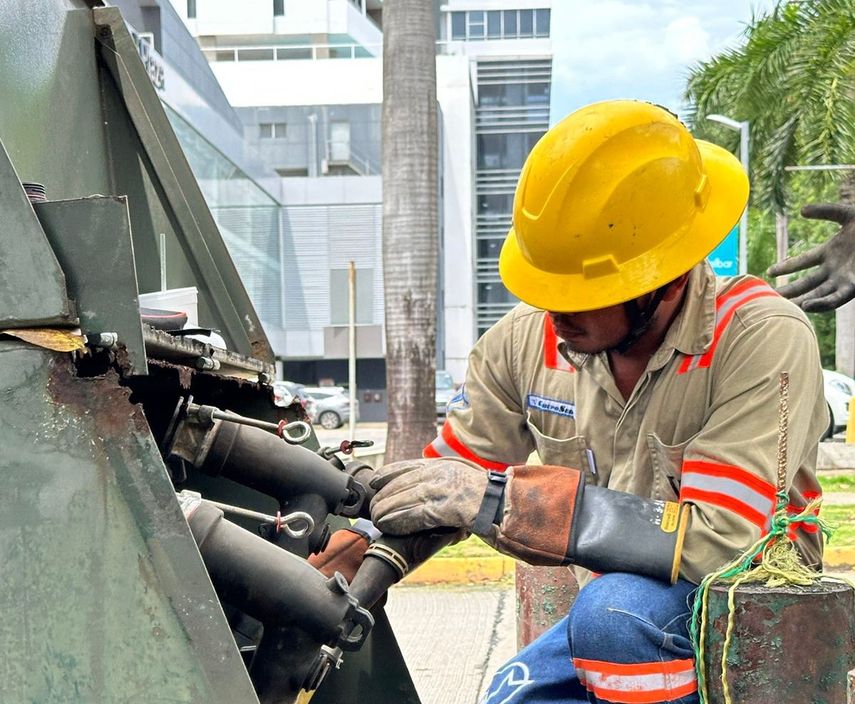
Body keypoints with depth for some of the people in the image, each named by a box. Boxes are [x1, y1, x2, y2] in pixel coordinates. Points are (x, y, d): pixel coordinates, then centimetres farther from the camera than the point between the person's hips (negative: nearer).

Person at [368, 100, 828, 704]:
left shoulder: (762, 338, -22)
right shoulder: (525, 342, -5)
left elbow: (718, 541, -31)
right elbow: (446, 486, 5)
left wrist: (499, 498, -34)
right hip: (611, 603, 5)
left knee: (614, 607, -33)